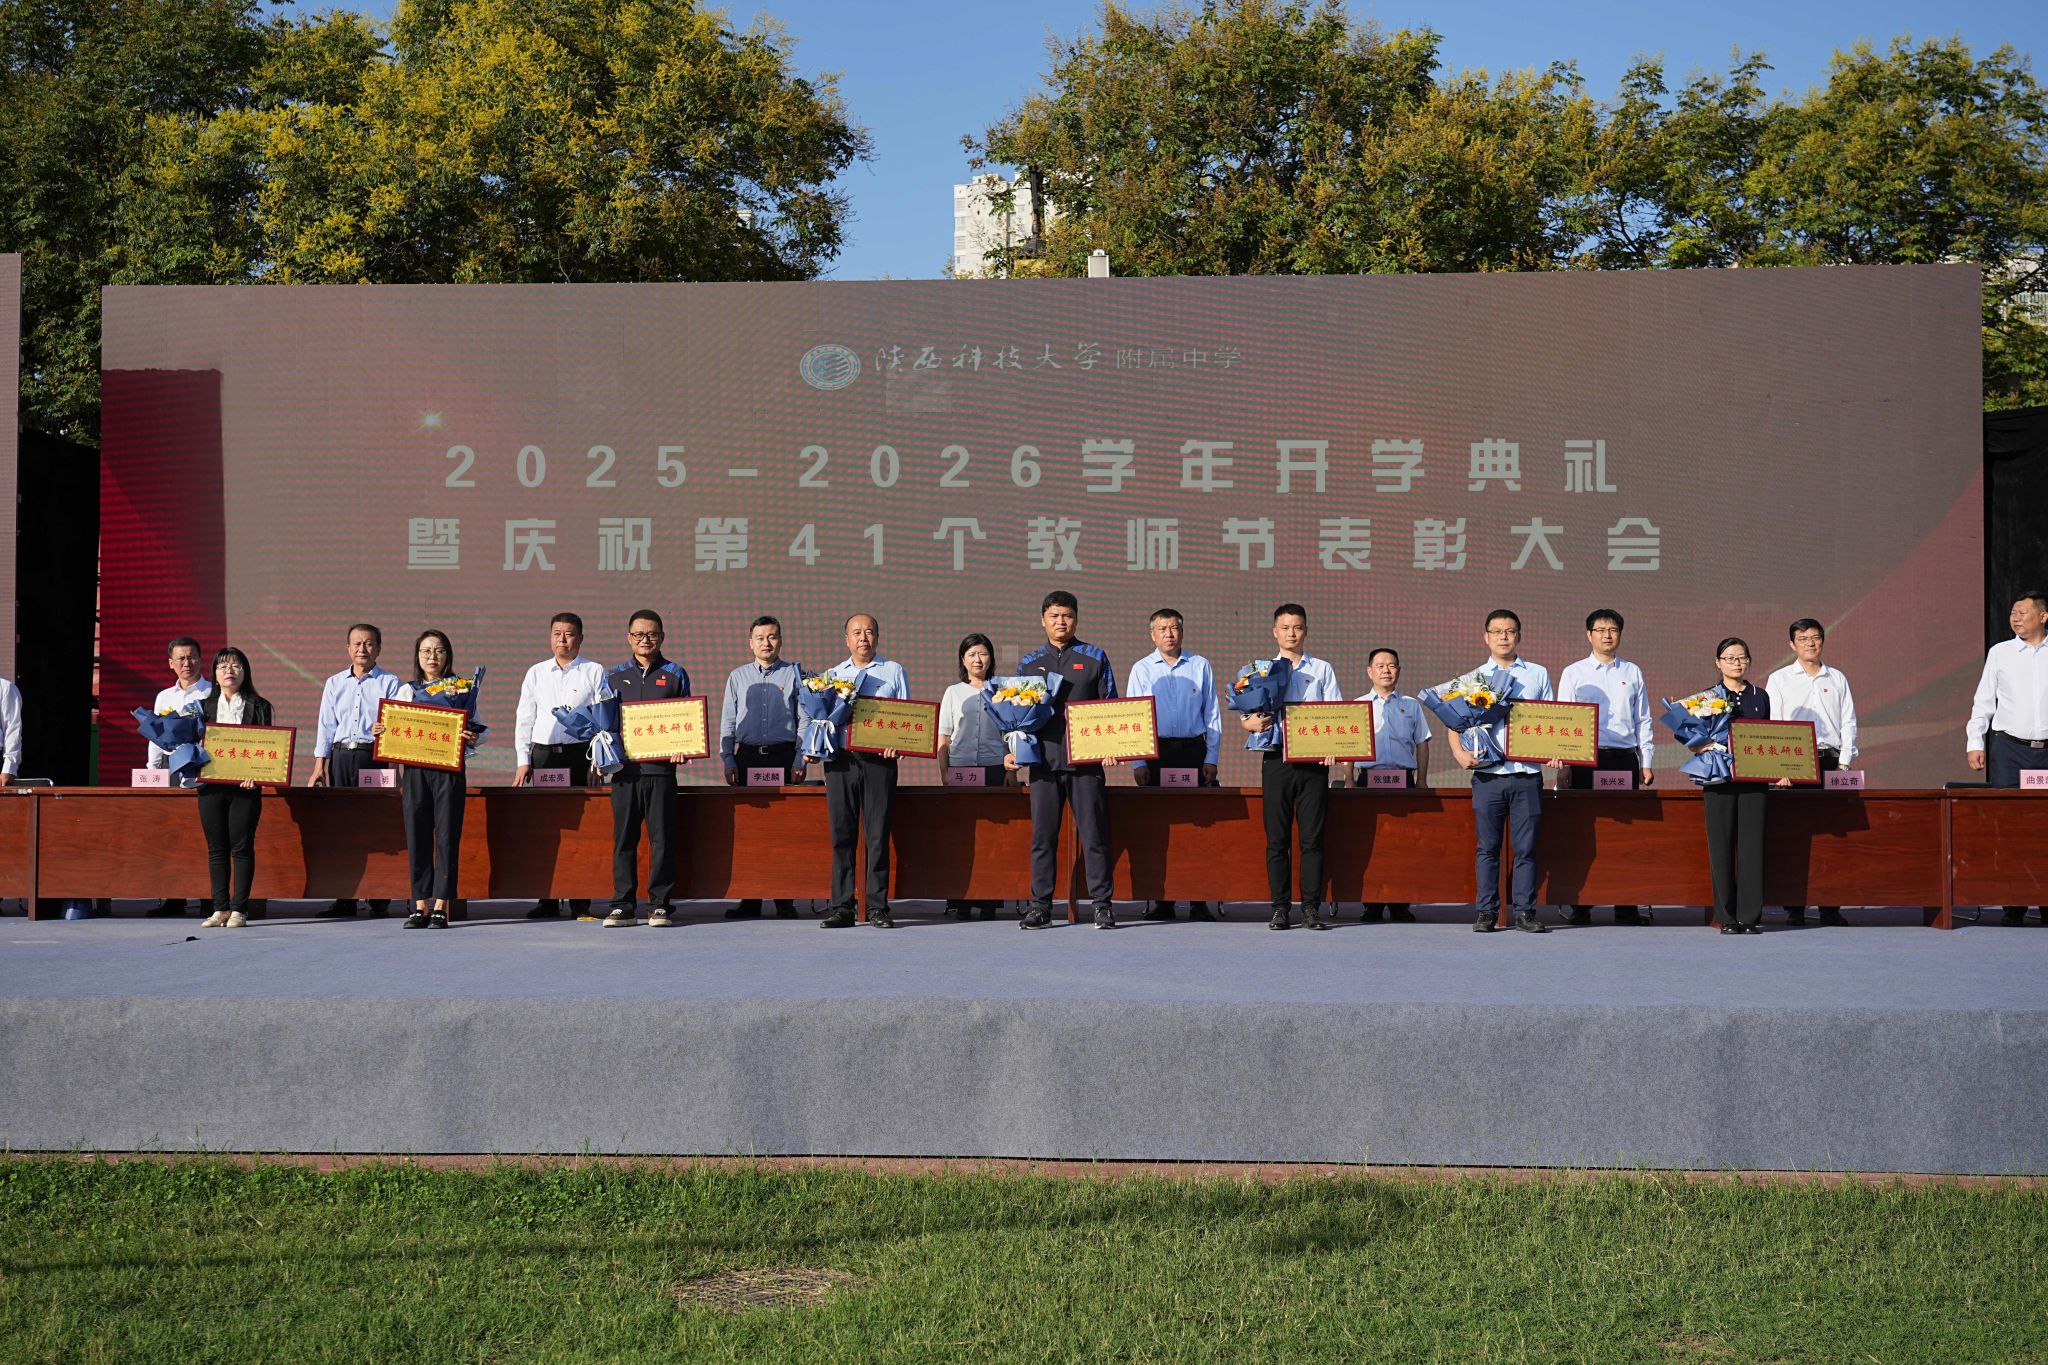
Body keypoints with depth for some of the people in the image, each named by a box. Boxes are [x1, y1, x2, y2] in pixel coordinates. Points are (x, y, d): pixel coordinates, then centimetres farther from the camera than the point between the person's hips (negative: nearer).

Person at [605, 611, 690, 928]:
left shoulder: (675, 674, 8)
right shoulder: (615, 676, 14)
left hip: (661, 767, -2)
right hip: (624, 768, 2)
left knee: (662, 839, -1)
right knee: (623, 839, 3)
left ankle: (659, 905, 6)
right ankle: (623, 906, 9)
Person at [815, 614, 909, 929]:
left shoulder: (893, 671, 13)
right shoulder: (831, 675, 19)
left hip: (879, 760, -2)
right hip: (839, 760, 2)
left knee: (878, 835, -3)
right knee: (842, 834, 1)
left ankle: (877, 907, 2)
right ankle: (842, 907, 4)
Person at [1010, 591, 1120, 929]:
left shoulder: (1094, 658, 9)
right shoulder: (1028, 662, 14)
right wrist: (1012, 750, 4)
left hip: (1085, 759, -2)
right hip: (1043, 761, 2)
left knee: (1093, 833, -2)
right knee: (1042, 835, 3)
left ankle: (1101, 904, 4)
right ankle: (1040, 905, 9)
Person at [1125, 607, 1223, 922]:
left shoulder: (1201, 666, 8)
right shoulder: (1141, 669, 7)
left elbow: (1213, 715, 9)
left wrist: (1211, 758, 1)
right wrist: (1138, 762, -3)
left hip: (1194, 751, 0)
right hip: (1156, 753, 0)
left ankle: (1199, 901, 0)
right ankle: (1161, 900, 5)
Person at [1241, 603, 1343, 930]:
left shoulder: (1322, 670, 12)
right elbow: (1245, 717, 9)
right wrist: (1253, 723, -15)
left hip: (1313, 760, 0)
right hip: (1276, 760, 0)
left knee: (1312, 837, -1)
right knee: (1277, 838, 0)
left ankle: (1311, 907, 4)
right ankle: (1279, 908, 5)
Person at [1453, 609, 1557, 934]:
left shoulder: (1538, 674, 13)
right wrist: (1459, 752, -10)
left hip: (1528, 773, 0)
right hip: (1488, 773, 0)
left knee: (1526, 846, 1)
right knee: (1487, 846, 3)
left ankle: (1525, 911, 7)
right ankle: (1486, 911, 8)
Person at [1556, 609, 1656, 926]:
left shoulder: (1632, 673, 13)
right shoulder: (1573, 673, 8)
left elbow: (1643, 721, 14)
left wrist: (1647, 763, 7)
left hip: (1625, 758, 1)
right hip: (1586, 758, -1)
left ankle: (1626, 906, 3)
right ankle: (1580, 906, 2)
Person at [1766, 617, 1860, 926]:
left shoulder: (1837, 679, 15)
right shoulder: (1779, 679, 9)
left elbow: (1848, 721, 12)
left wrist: (1844, 762, 0)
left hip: (1831, 758, 2)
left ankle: (1830, 906, -1)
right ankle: (1794, 907, -4)